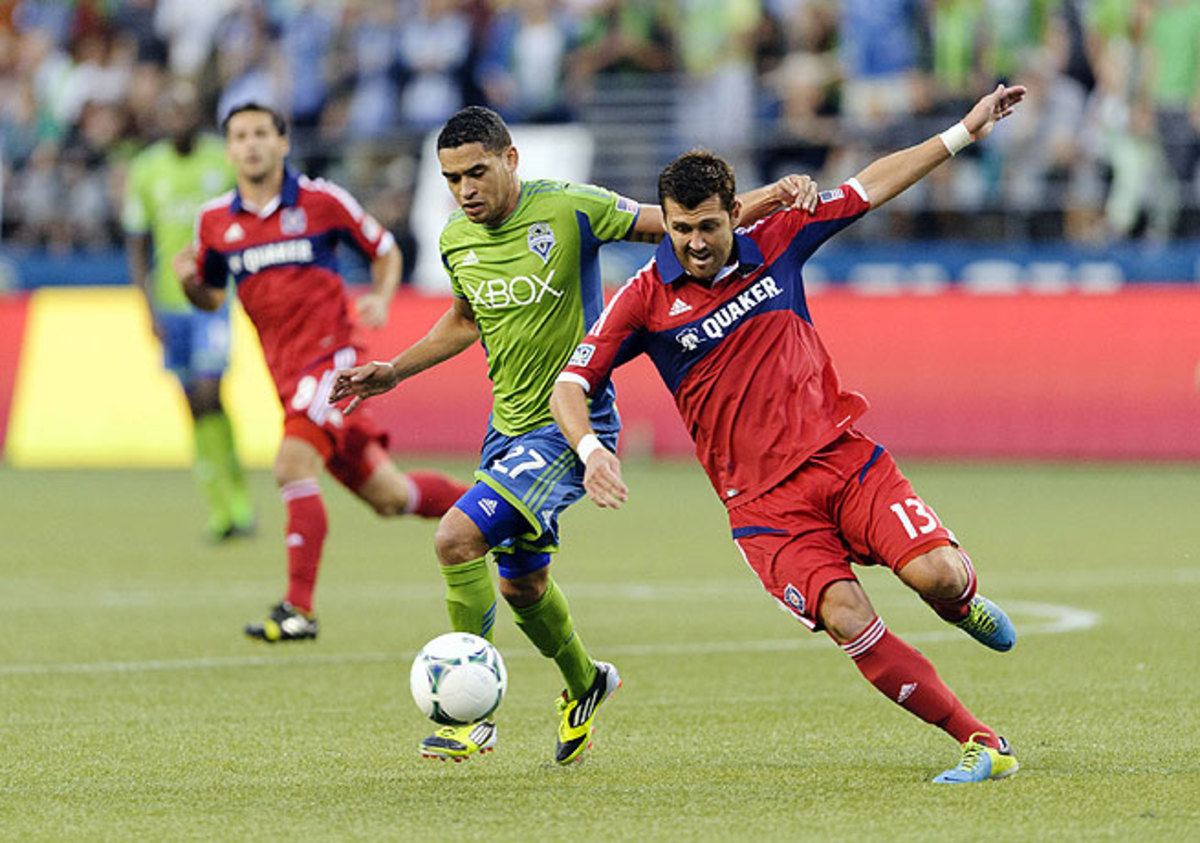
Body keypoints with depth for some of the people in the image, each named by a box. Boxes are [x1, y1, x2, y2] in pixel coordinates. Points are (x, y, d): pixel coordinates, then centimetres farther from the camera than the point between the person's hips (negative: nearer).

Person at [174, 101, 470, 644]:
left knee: (293, 466, -24)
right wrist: (188, 279, -3)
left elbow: (385, 251, 9)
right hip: (285, 369, 5)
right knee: (385, 496, 8)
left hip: (330, 351, -5)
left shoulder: (321, 201, -3)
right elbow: (211, 297, 19)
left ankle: (299, 609, -22)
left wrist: (381, 298, -10)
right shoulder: (215, 221, 8)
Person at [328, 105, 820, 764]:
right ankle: (583, 683, 48)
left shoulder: (569, 210, -15)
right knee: (520, 583, 18)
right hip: (507, 427, 7)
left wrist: (772, 197, -20)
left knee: (456, 537, -22)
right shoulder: (455, 240, 3)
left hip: (572, 424, -7)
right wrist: (392, 373, 18)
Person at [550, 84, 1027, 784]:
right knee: (844, 613, -25)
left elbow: (873, 186, 14)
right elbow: (569, 386, -1)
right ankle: (979, 742, -17)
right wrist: (592, 449, -21)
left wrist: (965, 132, 15)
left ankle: (963, 600, 20)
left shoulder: (774, 243, 4)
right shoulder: (646, 299, -2)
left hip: (844, 457, 2)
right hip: (763, 503, -2)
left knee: (936, 574, -20)